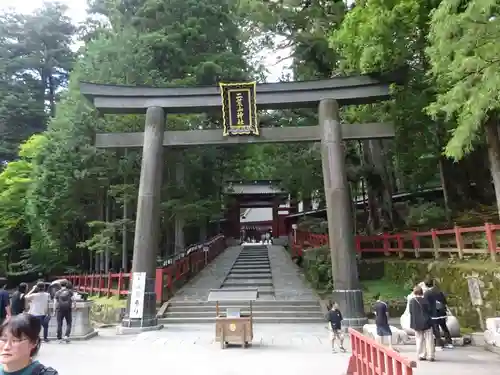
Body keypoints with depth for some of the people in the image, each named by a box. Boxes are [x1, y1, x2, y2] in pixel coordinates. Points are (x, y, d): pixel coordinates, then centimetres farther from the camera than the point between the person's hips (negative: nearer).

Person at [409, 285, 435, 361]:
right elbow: (429, 311, -6)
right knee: (429, 340, 7)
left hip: (416, 324, 2)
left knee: (419, 340, 11)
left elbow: (411, 312, -1)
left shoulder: (412, 301, -5)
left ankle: (421, 355, 13)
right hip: (426, 322, -2)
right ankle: (430, 356, 7)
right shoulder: (425, 300, -10)